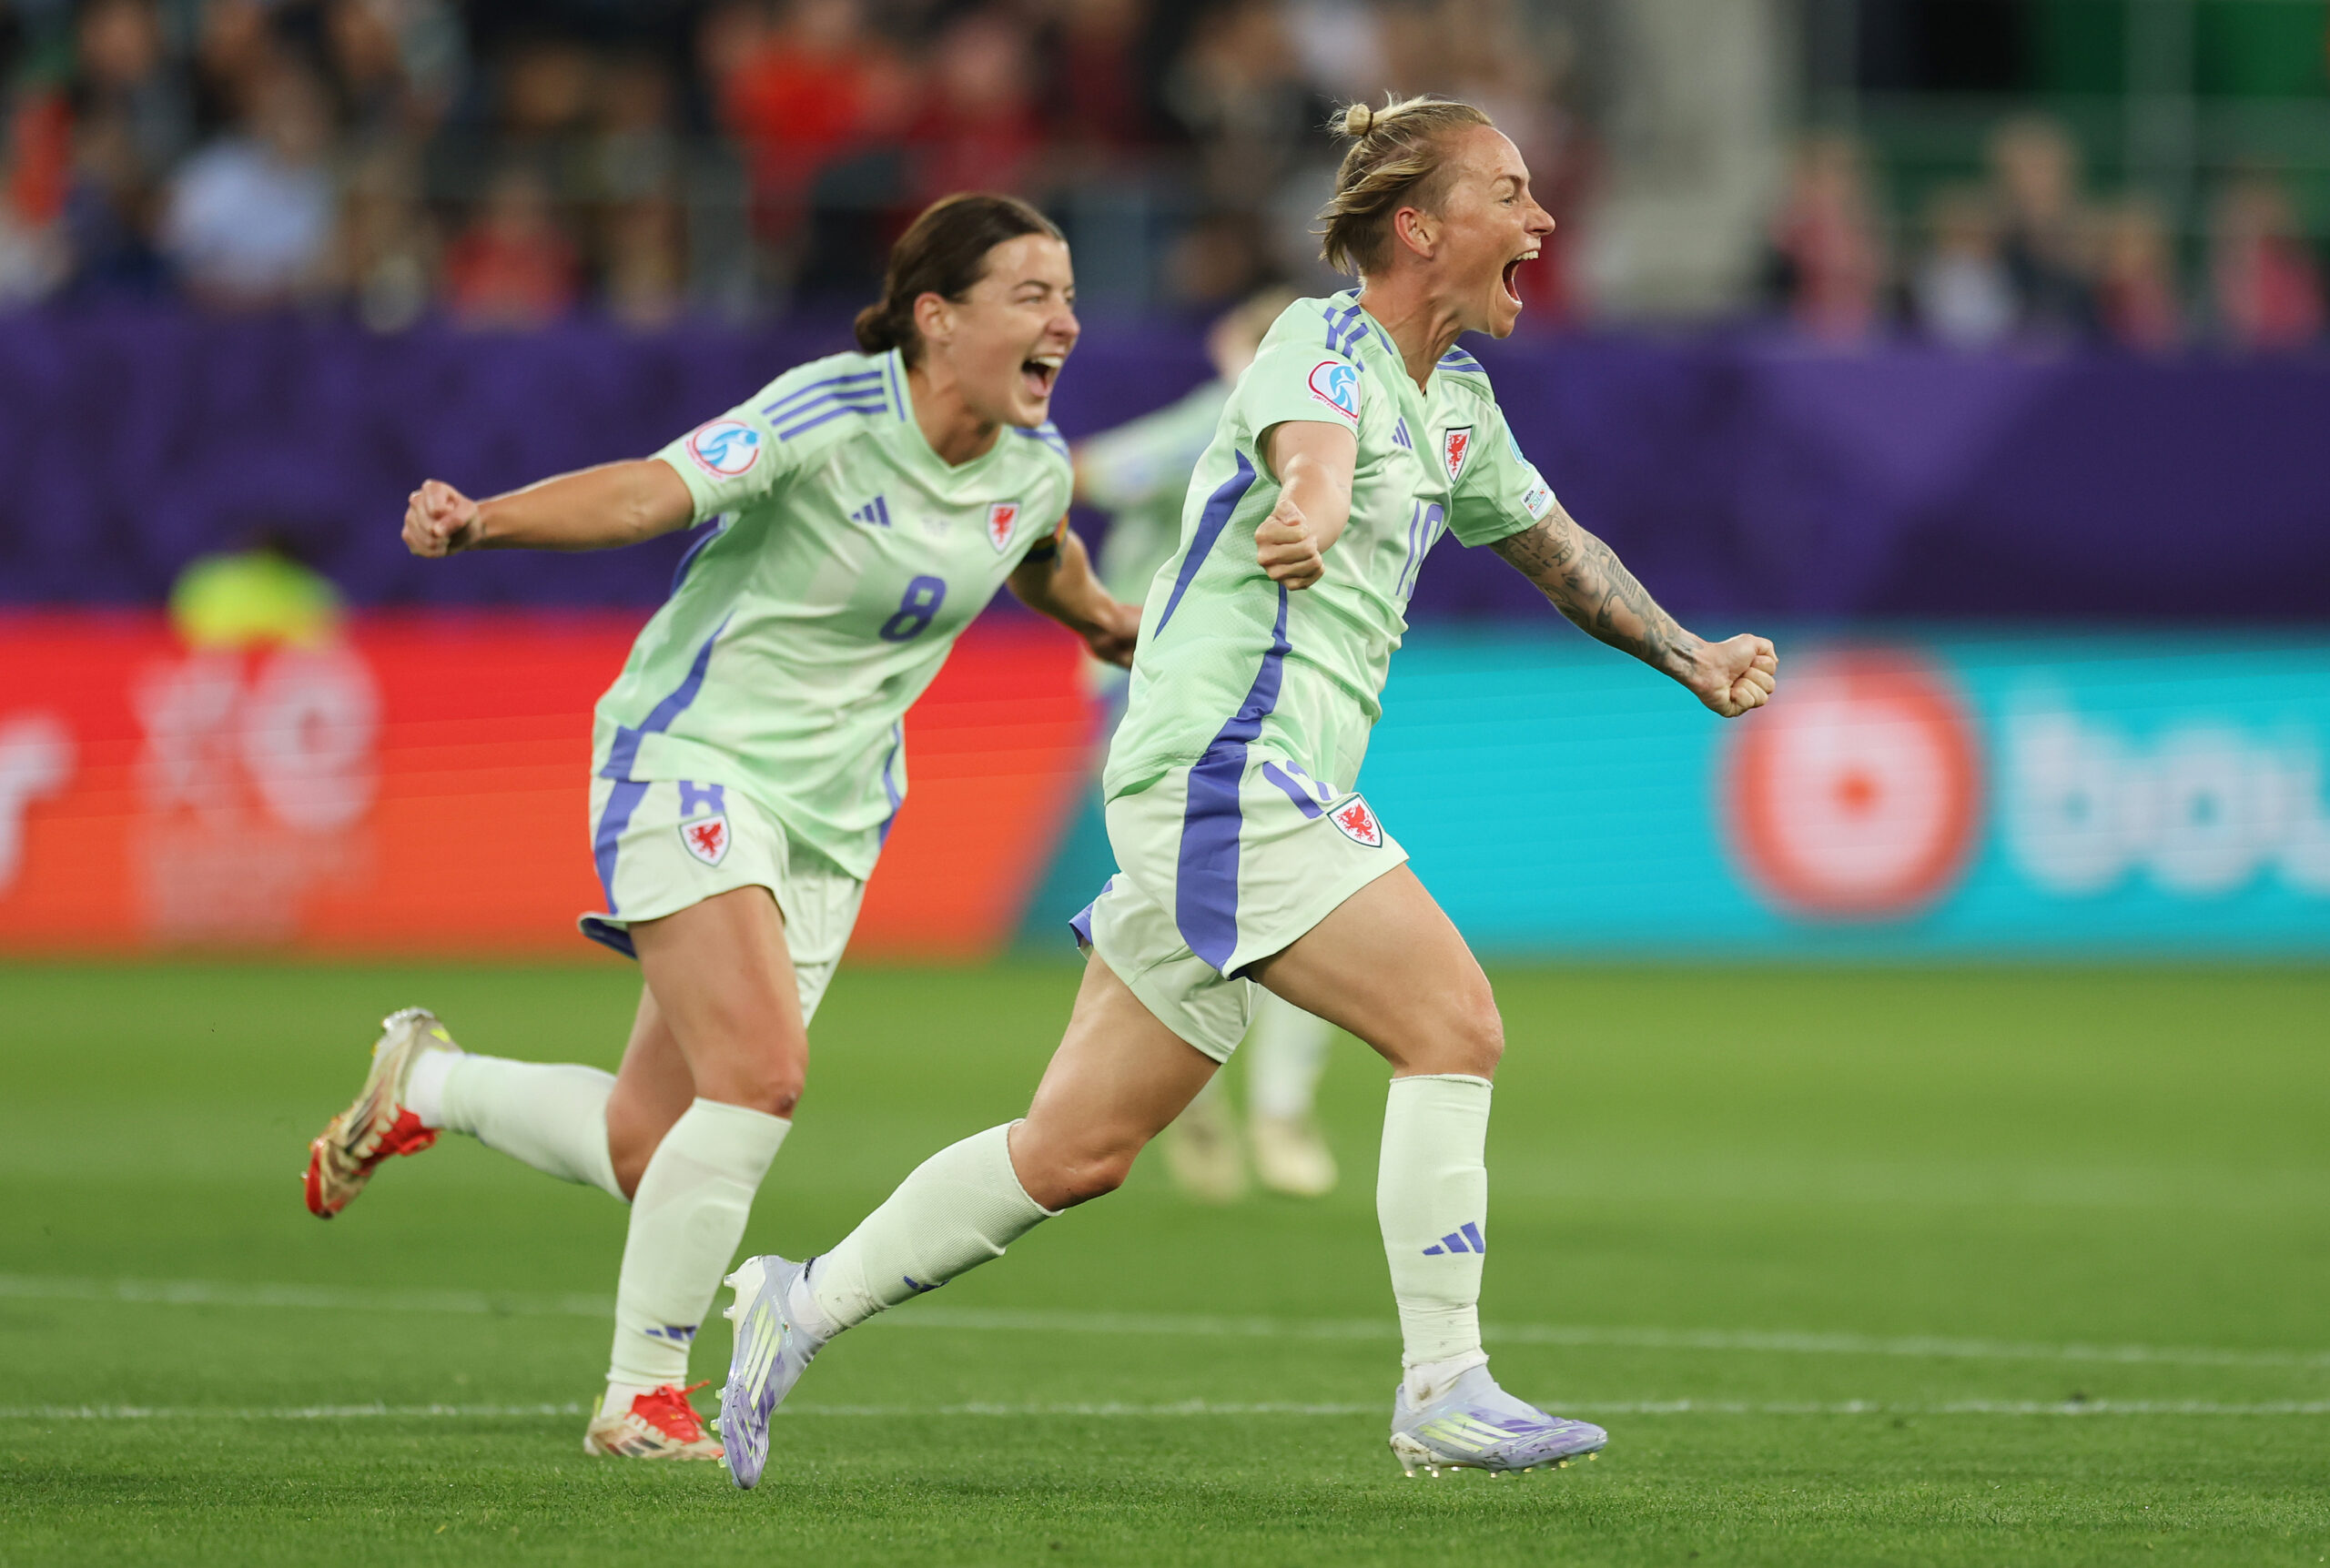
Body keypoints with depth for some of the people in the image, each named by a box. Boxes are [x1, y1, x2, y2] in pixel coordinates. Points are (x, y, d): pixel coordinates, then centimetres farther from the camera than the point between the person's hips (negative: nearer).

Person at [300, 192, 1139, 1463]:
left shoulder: (1034, 464, 1)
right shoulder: (831, 415, -19)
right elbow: (654, 490, -32)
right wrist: (482, 521, -47)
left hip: (831, 816, 6)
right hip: (695, 757, -6)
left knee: (647, 1153, 2)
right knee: (763, 1079, -23)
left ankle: (425, 1083, 31)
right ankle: (640, 1396, -8)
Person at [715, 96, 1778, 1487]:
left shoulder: (1452, 401, 19)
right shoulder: (1324, 344, -10)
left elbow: (1550, 540, 37)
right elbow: (1306, 440, -35)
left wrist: (1693, 659, 35)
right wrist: (1310, 514, -58)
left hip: (1245, 794, 10)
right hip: (1229, 764, -10)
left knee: (1079, 1151, 9)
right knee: (1453, 1025, -16)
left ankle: (807, 1306, 15)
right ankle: (1444, 1390, -14)